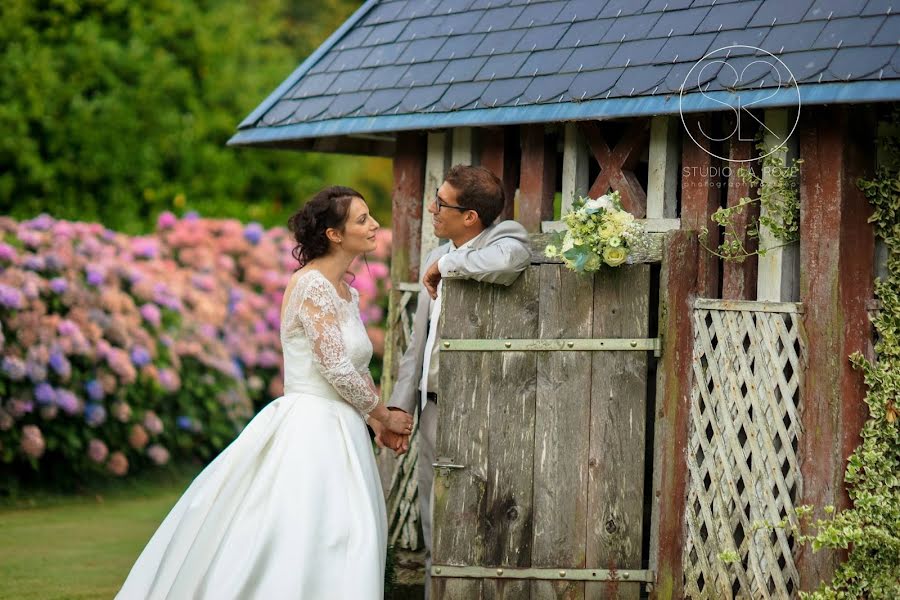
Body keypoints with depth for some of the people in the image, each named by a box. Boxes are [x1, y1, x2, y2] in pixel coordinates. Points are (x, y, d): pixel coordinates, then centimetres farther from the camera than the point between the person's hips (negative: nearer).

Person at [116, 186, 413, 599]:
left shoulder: (347, 294, 15)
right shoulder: (312, 284, -14)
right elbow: (337, 368, -18)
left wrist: (378, 421, 7)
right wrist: (383, 415, -5)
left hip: (333, 434, 9)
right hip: (311, 430, -9)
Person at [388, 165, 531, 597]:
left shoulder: (506, 240, -7)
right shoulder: (438, 257, 16)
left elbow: (504, 263, -35)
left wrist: (446, 265, -18)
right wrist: (400, 403, 12)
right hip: (434, 405, 8)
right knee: (435, 527, 14)